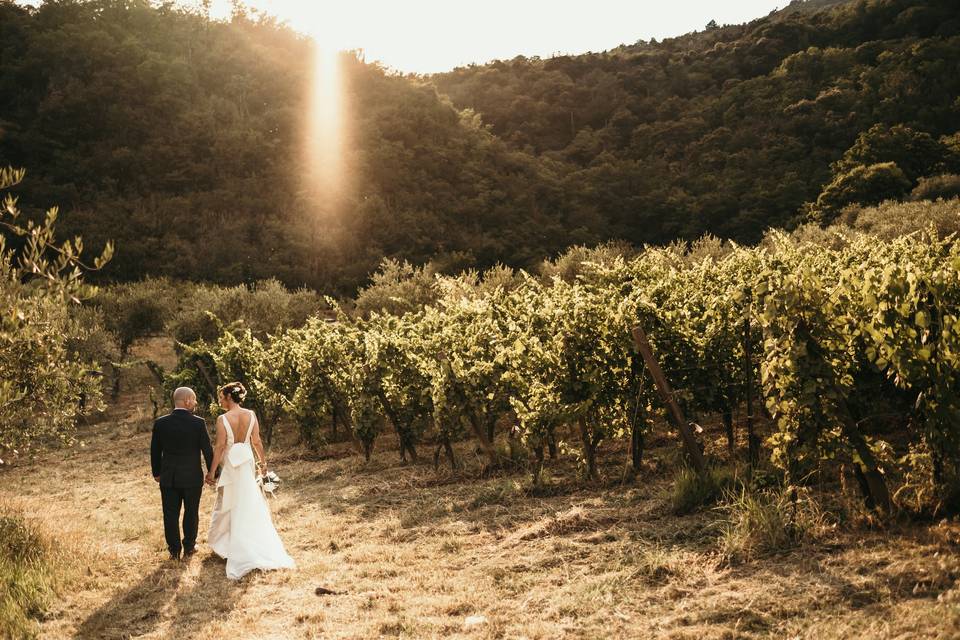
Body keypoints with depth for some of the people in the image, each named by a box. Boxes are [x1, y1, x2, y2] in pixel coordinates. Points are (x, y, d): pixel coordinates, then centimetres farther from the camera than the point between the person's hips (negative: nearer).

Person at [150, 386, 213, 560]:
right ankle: (189, 547, 27)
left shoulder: (160, 423, -6)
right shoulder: (198, 423, -14)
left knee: (170, 514, 12)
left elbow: (155, 451, 4)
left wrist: (157, 472, 18)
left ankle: (174, 550, 19)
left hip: (168, 478, 2)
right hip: (192, 477, -2)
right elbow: (207, 450, -8)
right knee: (191, 513, 15)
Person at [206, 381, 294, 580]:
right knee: (250, 502, 14)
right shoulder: (251, 415, -5)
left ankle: (223, 541, 20)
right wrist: (263, 461, 13)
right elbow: (256, 442, -1)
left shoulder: (223, 419, -17)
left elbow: (220, 446, -16)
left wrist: (212, 471, -9)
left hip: (230, 464, -4)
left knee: (228, 502, 10)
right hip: (247, 461, 4)